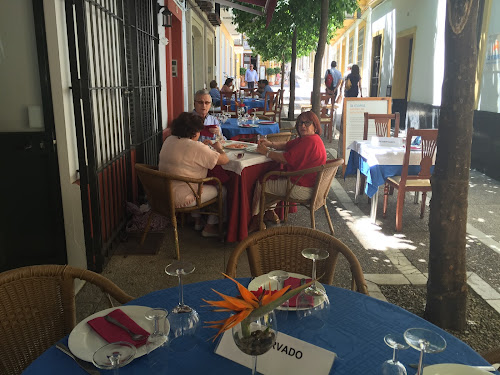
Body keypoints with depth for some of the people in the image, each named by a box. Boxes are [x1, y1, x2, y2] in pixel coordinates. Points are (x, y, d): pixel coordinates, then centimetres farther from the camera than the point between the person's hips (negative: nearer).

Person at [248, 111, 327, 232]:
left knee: (261, 184, 5)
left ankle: (255, 220, 23)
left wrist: (266, 152, -13)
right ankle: (270, 213, 31)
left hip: (302, 189, -11)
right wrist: (270, 144, 1)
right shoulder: (305, 138, 9)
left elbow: (286, 159, -26)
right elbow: (287, 146, 17)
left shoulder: (309, 141, -25)